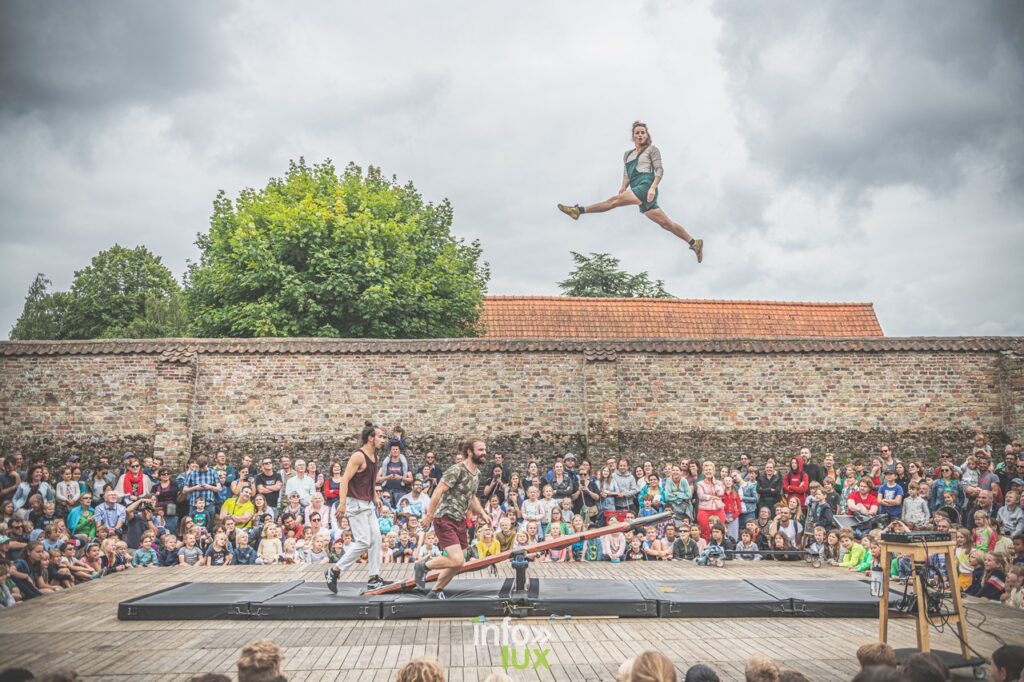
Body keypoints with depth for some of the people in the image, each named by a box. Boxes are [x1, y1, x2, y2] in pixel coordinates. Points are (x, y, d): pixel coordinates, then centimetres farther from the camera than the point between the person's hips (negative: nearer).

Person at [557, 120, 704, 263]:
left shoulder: (652, 149, 8)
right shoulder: (627, 155, 27)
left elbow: (659, 170, -2)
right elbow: (627, 175, 24)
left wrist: (653, 188, -17)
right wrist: (623, 188, 3)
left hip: (646, 186, -7)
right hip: (638, 190, 7)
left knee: (614, 201, -18)